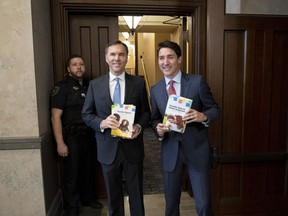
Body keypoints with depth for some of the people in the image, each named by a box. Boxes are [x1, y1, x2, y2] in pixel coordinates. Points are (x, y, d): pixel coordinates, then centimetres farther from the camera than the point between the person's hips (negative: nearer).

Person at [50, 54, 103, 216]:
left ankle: (89, 198, 38)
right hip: (72, 137, -4)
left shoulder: (90, 86, 8)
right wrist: (60, 143, -16)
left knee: (89, 170, 16)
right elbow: (55, 117, -11)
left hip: (90, 135, 5)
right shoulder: (62, 87, -7)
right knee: (72, 173, 7)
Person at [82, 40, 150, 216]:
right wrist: (101, 123, -17)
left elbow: (146, 112, 4)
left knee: (136, 193, 15)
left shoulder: (139, 83, -1)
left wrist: (139, 126, -16)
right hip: (108, 148, 1)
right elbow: (86, 114, 3)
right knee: (113, 195, 20)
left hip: (133, 147, 0)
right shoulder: (95, 84, 0)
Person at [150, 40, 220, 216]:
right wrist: (158, 129, -11)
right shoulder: (155, 89, 4)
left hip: (197, 149, -2)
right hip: (170, 151, 3)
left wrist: (203, 116, -23)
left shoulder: (198, 81, -6)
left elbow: (215, 109, -2)